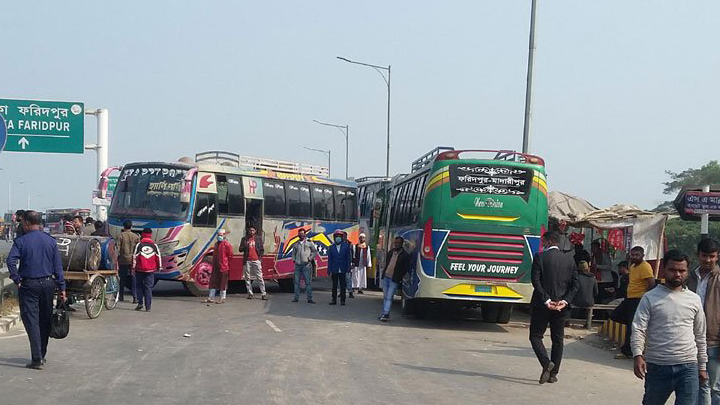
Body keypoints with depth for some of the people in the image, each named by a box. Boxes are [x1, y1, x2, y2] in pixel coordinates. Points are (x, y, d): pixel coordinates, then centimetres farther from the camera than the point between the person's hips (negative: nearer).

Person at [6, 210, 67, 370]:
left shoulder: (21, 241, -7)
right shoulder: (51, 241, 4)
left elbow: (11, 261, -20)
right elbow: (58, 266, 4)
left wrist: (17, 280, -9)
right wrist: (61, 287, 7)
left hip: (28, 285, -4)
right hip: (48, 283, 4)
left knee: (31, 321, -3)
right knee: (45, 320, 14)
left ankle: (37, 358, -11)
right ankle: (42, 355, 25)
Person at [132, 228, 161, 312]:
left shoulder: (139, 245, -4)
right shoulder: (154, 246, 2)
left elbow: (135, 257, -4)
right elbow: (158, 257, 7)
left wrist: (133, 268, 3)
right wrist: (158, 267, 21)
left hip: (140, 270, -1)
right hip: (150, 270, 1)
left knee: (139, 286, 14)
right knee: (148, 287, 4)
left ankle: (140, 303, 5)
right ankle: (148, 306, 0)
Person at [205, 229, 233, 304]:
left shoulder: (226, 244, -8)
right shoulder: (216, 244, 17)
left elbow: (230, 255, -8)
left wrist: (225, 263, -5)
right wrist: (214, 263, 17)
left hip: (223, 267, -8)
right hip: (216, 266, 8)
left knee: (223, 283, 0)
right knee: (213, 281, 9)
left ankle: (222, 299, 6)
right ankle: (211, 298, 14)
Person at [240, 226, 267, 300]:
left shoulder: (259, 238, 9)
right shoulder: (244, 239, 8)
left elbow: (262, 249, 12)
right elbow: (240, 249, 5)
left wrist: (260, 257, -1)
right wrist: (246, 245, -13)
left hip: (256, 260, -1)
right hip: (247, 261, 1)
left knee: (260, 277, -4)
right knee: (247, 278, 3)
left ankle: (264, 294, -3)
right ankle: (250, 293, 11)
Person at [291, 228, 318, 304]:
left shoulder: (309, 242, 3)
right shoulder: (296, 244, 13)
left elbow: (315, 251, 7)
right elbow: (294, 252, 25)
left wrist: (310, 258, -3)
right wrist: (294, 259, 9)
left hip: (306, 265, -4)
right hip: (297, 265, 4)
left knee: (308, 282, -4)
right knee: (297, 282, 6)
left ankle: (309, 298, -3)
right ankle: (296, 297, 12)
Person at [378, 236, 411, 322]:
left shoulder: (405, 256, -5)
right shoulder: (390, 252, 12)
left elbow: (406, 269, -2)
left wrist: (400, 277, -3)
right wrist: (384, 273, 14)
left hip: (394, 280, -6)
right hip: (385, 277, 6)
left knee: (389, 297, -11)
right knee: (385, 297, 10)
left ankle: (385, 314, -14)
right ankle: (385, 314, 16)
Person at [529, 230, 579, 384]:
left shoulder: (540, 257, -7)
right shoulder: (569, 260, 5)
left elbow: (536, 281, -15)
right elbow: (575, 284, 0)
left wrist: (546, 300, -14)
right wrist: (565, 300, -5)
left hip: (542, 305, -4)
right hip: (561, 307, 4)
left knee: (535, 336, 6)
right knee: (558, 339, 11)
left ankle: (546, 363, -16)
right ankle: (553, 373, 13)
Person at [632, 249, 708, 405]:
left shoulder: (694, 299, 8)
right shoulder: (650, 298, -2)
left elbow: (700, 335, 15)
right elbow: (638, 329, -9)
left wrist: (702, 366, 15)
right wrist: (638, 355, -24)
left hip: (688, 367, 2)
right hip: (657, 367, -2)